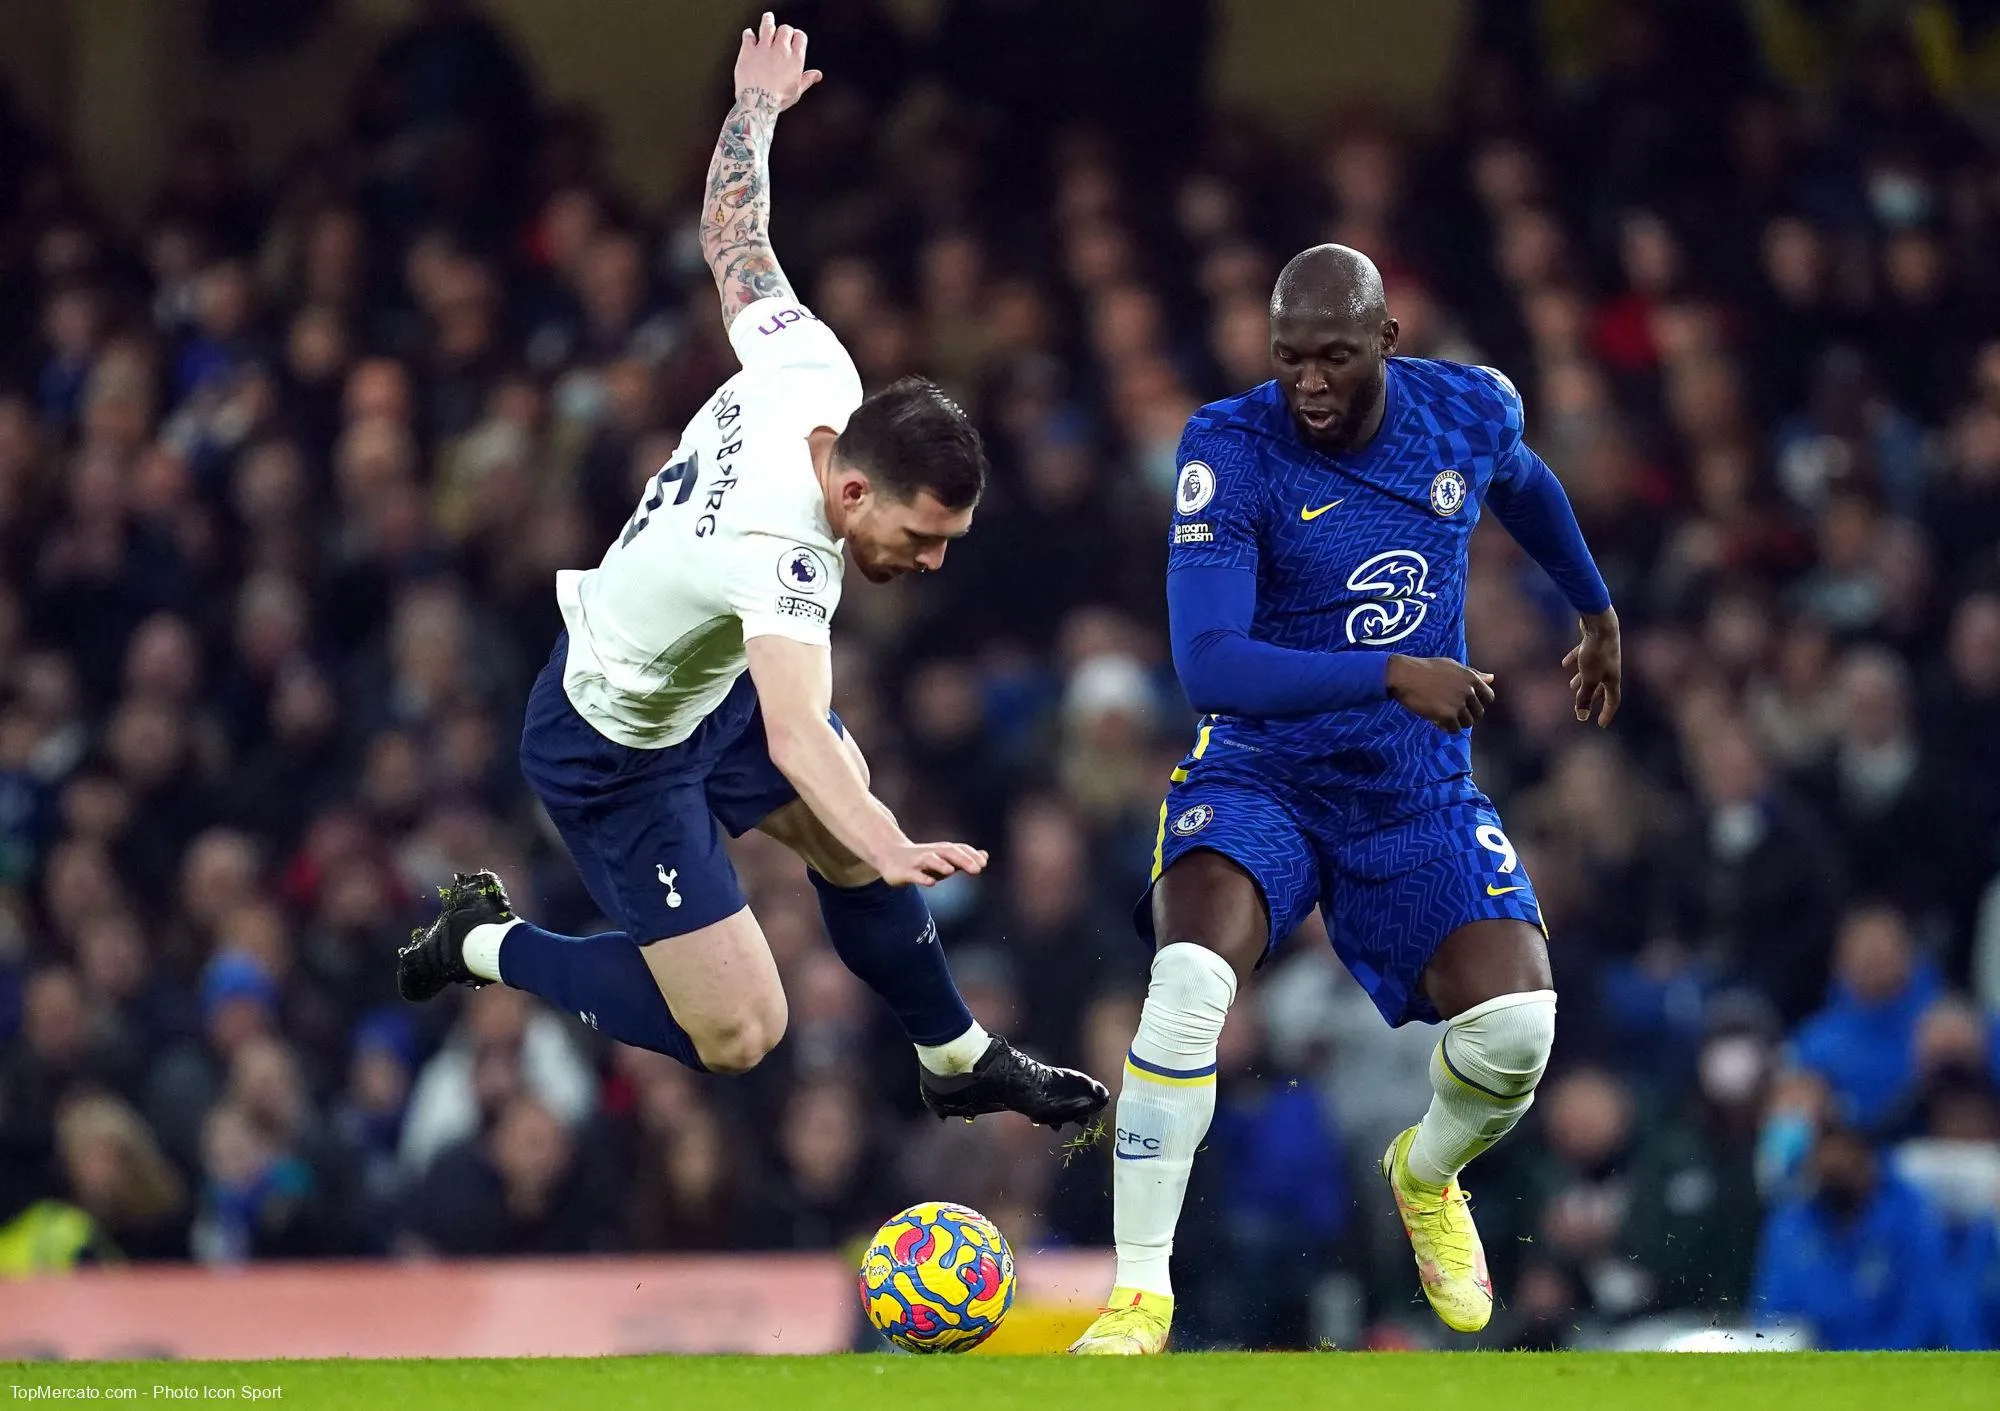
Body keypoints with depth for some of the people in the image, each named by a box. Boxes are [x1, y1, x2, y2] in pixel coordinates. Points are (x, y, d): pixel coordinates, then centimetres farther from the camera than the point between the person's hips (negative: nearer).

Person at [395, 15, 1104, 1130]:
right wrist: (885, 852, -72)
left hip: (701, 675, 9)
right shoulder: (780, 548, -40)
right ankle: (492, 945, 10)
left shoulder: (813, 374, -20)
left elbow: (734, 240, -1)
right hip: (616, 753, -9)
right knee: (737, 1034, -8)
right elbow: (794, 733, -55)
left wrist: (758, 107, 17)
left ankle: (960, 1061, 28)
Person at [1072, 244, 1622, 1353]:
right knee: (1189, 981, -32)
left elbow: (1522, 484, 22)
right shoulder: (1230, 449, -19)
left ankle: (1427, 1175, 20)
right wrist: (1392, 674, -37)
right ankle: (1140, 1296, -18)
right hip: (1261, 777, -3)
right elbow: (1206, 667, -29)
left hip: (1420, 797, 3)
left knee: (1514, 1029, -18)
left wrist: (1596, 611, 38)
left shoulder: (1470, 414, -5)